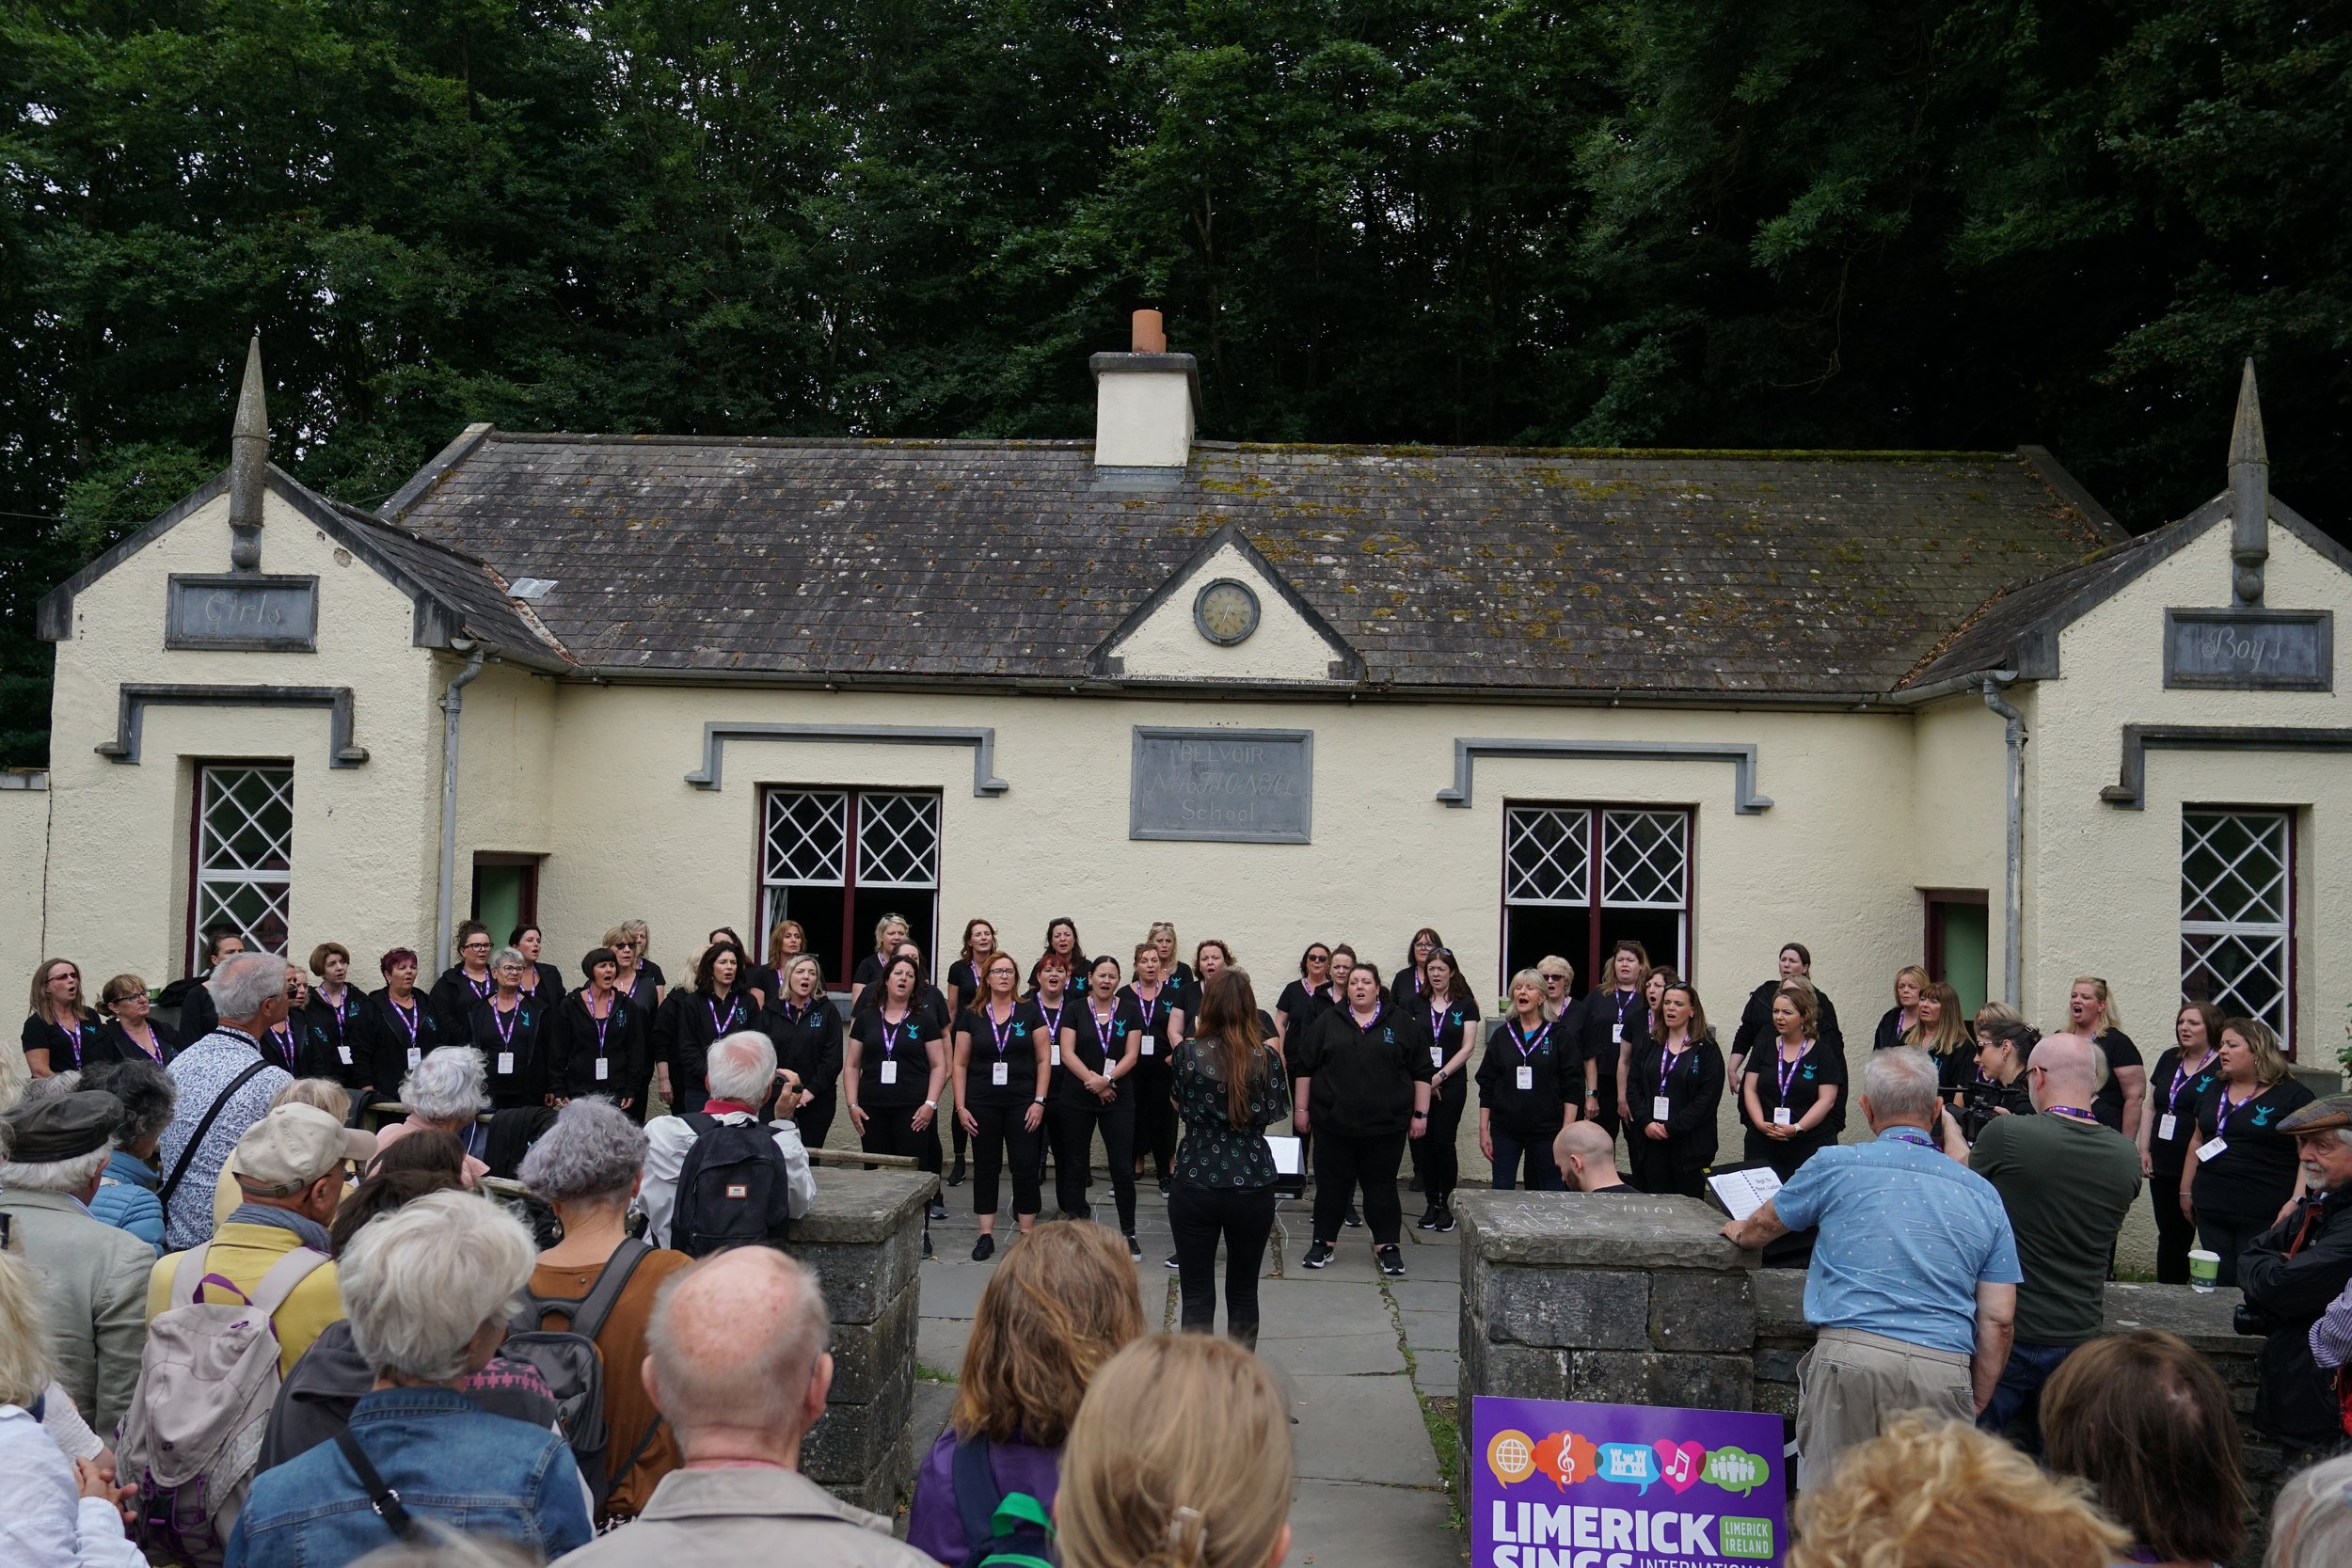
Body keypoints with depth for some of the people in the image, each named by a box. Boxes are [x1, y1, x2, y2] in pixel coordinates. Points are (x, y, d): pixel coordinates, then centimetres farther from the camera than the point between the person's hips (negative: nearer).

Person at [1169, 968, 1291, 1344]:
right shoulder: (1266, 1058, -5)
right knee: (1243, 1293, 14)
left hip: (1195, 1184, -1)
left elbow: (1181, 1107, 8)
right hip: (1253, 1186, 1)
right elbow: (1275, 1114, 1)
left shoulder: (1187, 1054, -6)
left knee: (1197, 1295, 5)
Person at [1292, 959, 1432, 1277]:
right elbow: (1303, 1066, 8)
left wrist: (1420, 1114, 0)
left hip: (1385, 1125, -1)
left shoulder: (1403, 1024, 3)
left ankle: (1386, 1246, 15)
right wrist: (1301, 1108, 5)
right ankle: (1324, 1242, 19)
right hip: (1332, 1122, 1)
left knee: (1381, 1186, 5)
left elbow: (1421, 1071, 4)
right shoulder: (1328, 1023, 5)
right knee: (1330, 1185, 7)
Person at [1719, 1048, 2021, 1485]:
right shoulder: (1983, 1194, 14)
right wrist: (1975, 1406, 19)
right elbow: (1998, 1319, 11)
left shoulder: (1835, 1167, 7)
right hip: (1946, 1371, 3)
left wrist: (1740, 1232, 49)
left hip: (1851, 1358, -2)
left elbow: (1766, 1224, 26)